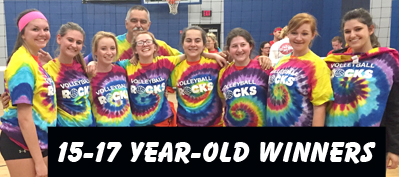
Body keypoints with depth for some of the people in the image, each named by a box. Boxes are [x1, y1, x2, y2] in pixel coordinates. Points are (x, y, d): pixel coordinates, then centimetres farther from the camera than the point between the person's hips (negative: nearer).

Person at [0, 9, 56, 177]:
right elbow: (24, 117, -21)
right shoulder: (23, 63, -18)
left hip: (39, 139, 8)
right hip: (22, 142, -8)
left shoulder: (34, 60, 7)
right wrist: (39, 161, -20)